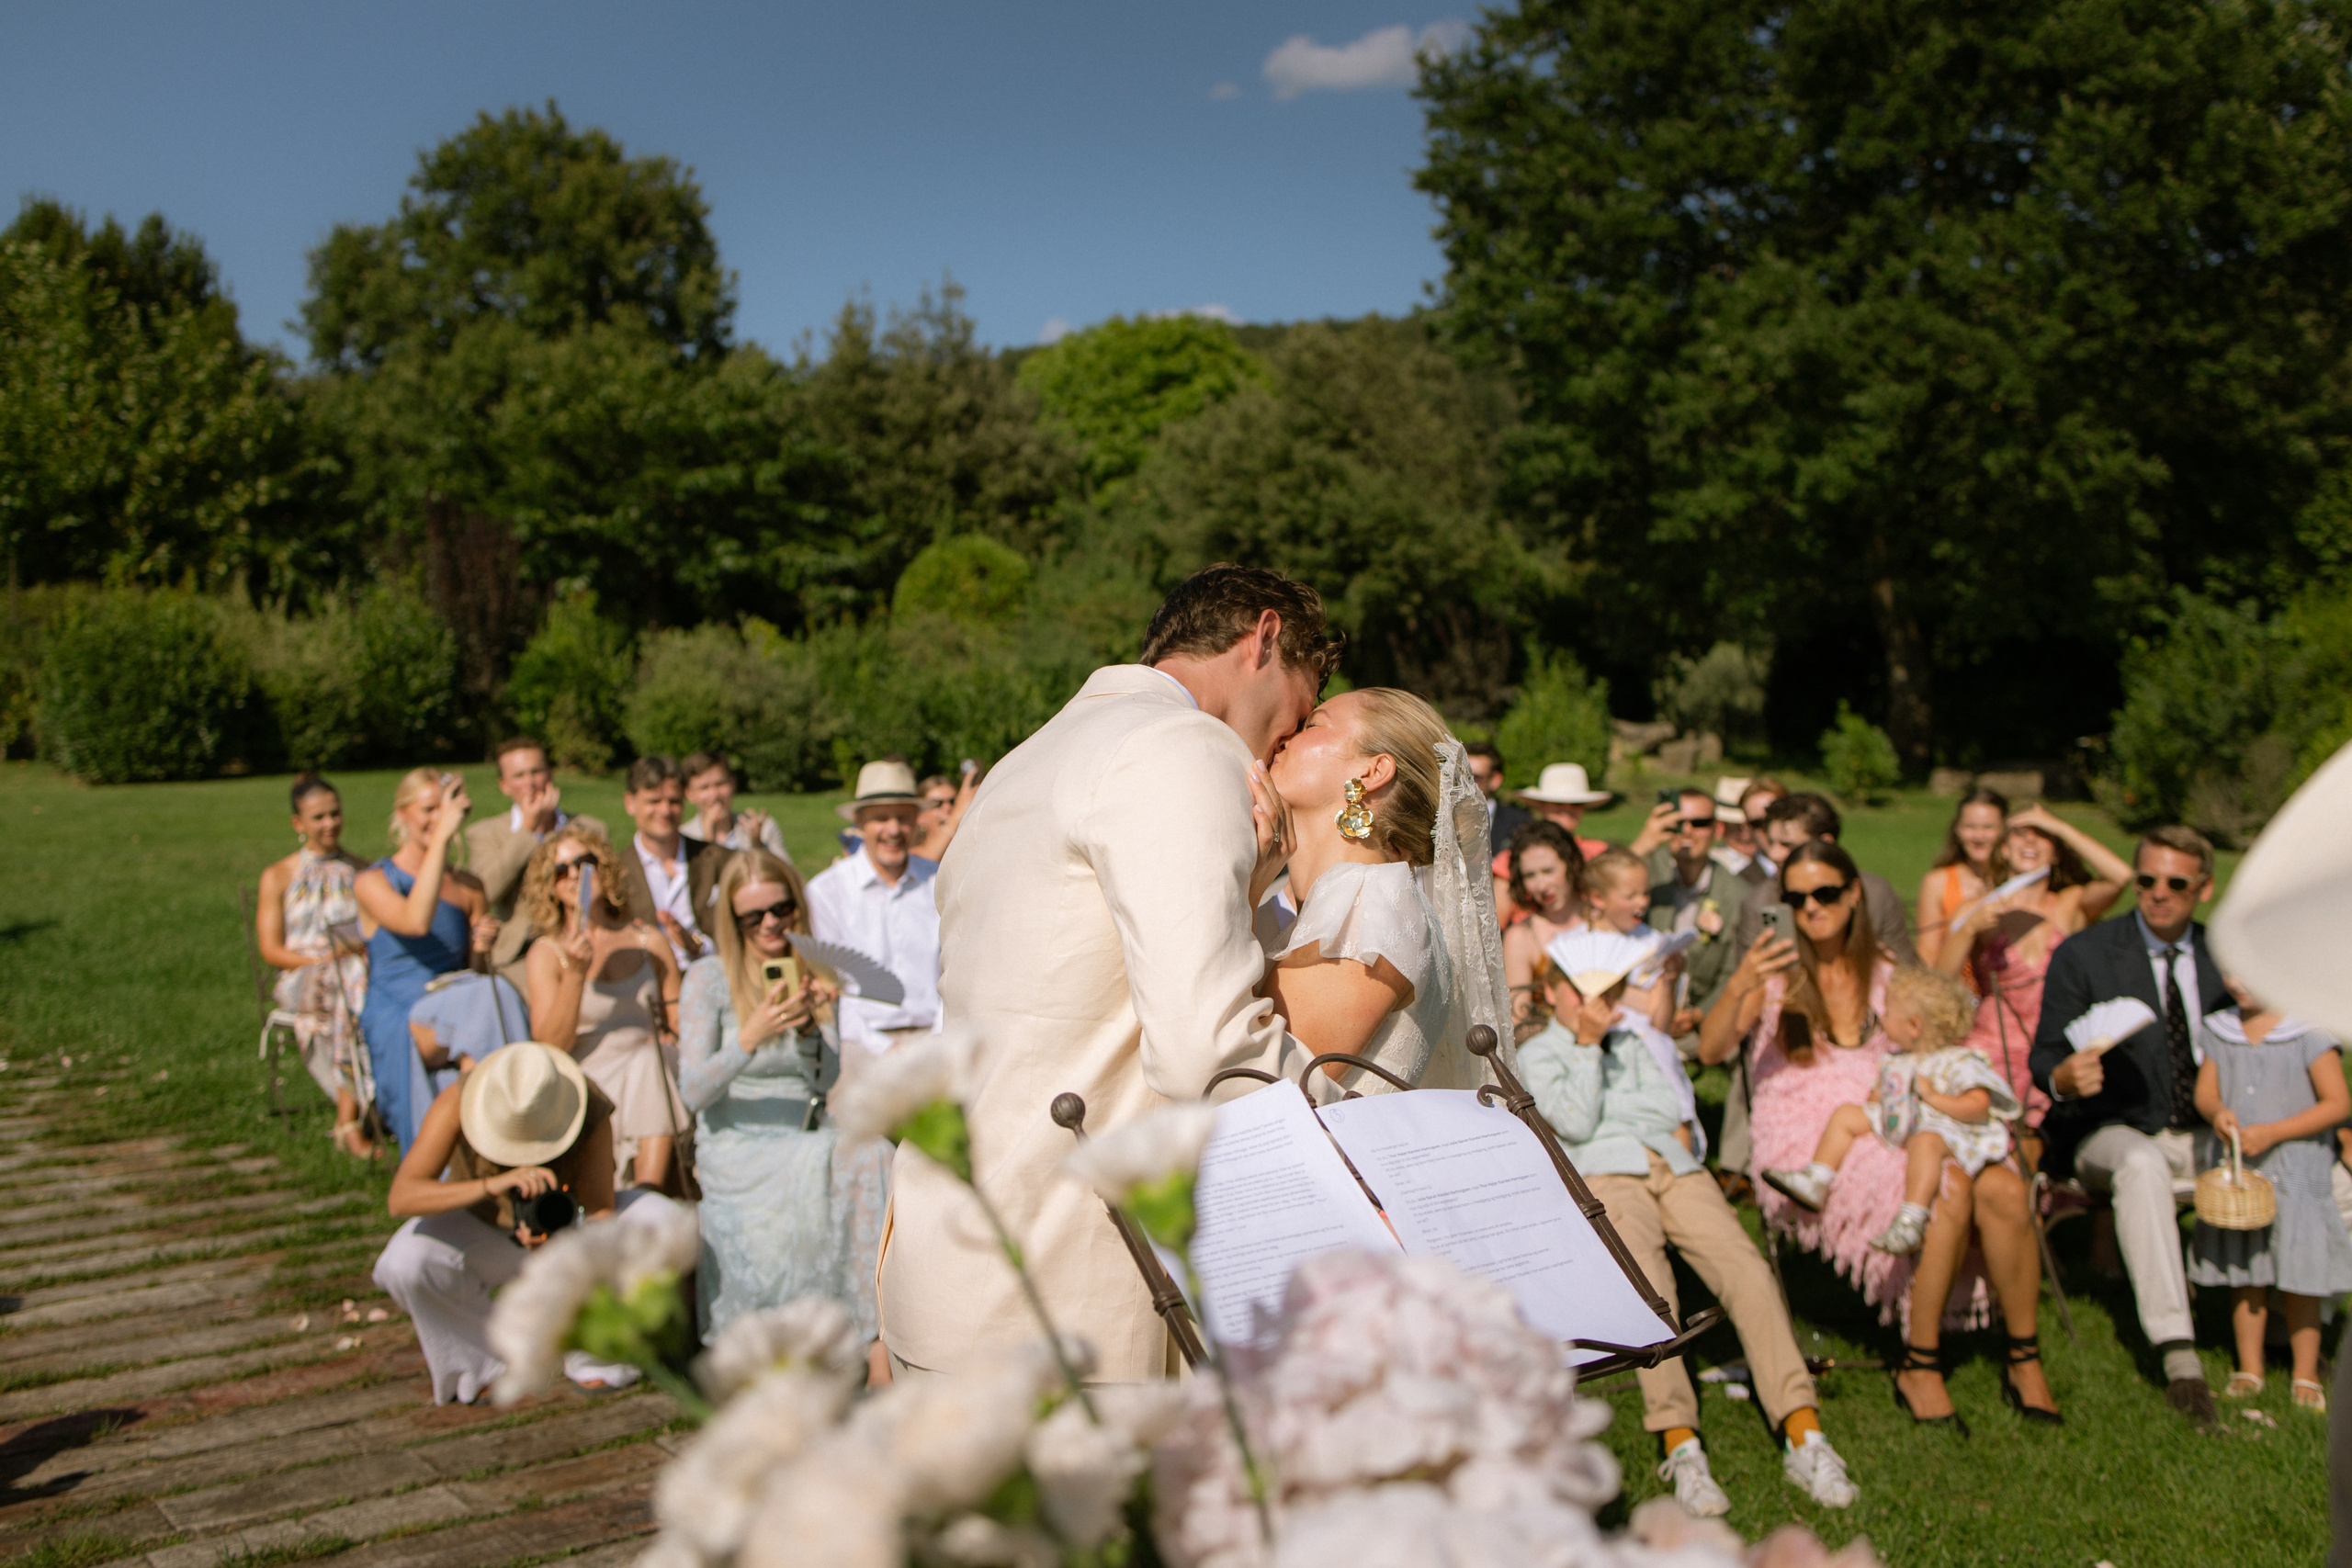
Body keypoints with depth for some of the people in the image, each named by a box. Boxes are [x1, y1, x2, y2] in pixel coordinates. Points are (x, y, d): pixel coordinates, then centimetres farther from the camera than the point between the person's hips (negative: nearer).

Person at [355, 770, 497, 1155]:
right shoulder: (373, 882, 0)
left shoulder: (468, 889, 14)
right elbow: (416, 922, -24)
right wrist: (441, 837, -25)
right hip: (399, 1033, -4)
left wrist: (482, 950, -2)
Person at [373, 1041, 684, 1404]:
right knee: (406, 1262, -33)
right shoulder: (457, 1101, -32)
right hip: (479, 1230, 0)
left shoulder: (591, 1113, -29)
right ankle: (489, 1366, -5)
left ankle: (592, 1358, -6)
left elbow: (601, 1214, -26)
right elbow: (401, 1198, -40)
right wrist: (492, 1184, -54)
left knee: (663, 1220, -26)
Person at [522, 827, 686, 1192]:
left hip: (653, 1079, 3)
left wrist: (672, 1038, -7)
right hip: (587, 1089, -3)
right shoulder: (547, 953, 5)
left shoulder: (647, 940, 14)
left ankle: (649, 1190, -37)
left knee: (651, 1060, -32)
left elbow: (679, 1019, 17)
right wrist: (575, 972, -17)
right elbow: (550, 1046, -7)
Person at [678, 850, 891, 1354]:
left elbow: (828, 1078, 3)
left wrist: (809, 1026, -17)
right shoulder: (709, 977, -2)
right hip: (736, 1147, -4)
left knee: (871, 1154, -30)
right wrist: (750, 1037, -29)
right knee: (839, 1170, -33)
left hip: (807, 1137, 4)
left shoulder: (813, 973, 11)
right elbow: (693, 1091, -12)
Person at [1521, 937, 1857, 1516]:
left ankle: (1802, 1434, -30)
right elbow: (1576, 1123, 0)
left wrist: (1681, 1137, 7)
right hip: (1605, 1177, -4)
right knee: (1650, 1288, -34)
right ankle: (1680, 1444, -37)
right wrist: (1587, 1045, 1)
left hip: (1677, 1170, 4)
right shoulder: (1537, 1055, 17)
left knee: (1749, 1271, -23)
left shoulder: (1638, 1039, 34)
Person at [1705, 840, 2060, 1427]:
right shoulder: (1775, 970, 3)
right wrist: (1738, 988, -30)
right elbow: (1711, 1050, -12)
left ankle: (2024, 1358, -8)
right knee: (1950, 1188, -31)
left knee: (2006, 1190, -24)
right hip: (1809, 1143, -4)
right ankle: (1917, 1367, -20)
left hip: (1890, 1125, 4)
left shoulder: (1883, 969, 15)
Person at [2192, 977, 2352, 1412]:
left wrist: (2273, 1132, -18)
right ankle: (2249, 1369, 23)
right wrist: (2216, 1111, -15)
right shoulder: (2221, 1030, 6)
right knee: (2244, 1276, 11)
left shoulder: (2310, 1032, -9)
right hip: (2233, 1170, 4)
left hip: (2294, 1173, -4)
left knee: (2297, 1277, 1)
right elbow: (2205, 1090, 10)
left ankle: (2305, 1375, 16)